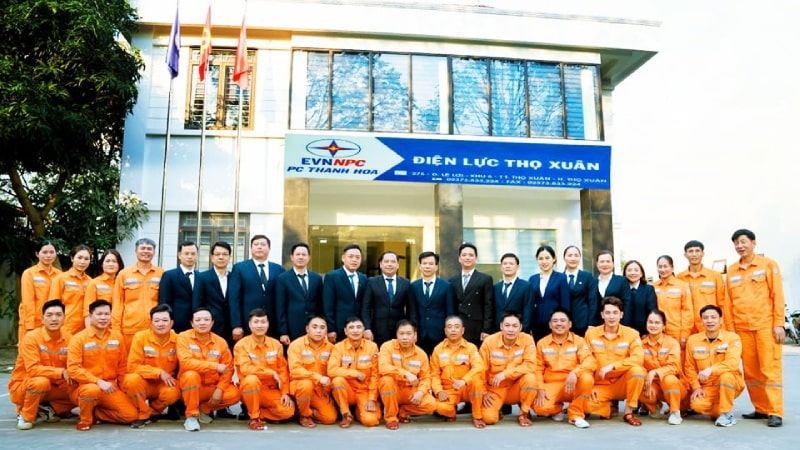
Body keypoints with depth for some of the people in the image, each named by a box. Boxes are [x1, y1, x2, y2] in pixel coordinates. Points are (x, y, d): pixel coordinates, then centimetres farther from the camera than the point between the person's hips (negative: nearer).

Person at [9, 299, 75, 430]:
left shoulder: (68, 338, -5)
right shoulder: (31, 338, -19)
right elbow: (33, 369, -28)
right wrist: (61, 372, -31)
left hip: (52, 387, 5)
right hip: (22, 386, -5)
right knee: (41, 381, -36)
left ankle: (47, 410, 0)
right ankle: (25, 416, -11)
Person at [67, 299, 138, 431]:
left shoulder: (117, 336, 4)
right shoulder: (79, 338, -8)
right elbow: (73, 369, -16)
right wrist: (98, 381, -26)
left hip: (111, 387, 4)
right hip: (84, 386, -4)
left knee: (131, 415, -13)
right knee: (92, 390, -40)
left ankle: (95, 413, 11)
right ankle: (85, 419, -8)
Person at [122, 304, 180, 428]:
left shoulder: (177, 340, -8)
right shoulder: (140, 337, -11)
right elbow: (132, 366, -15)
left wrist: (173, 380, -13)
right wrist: (159, 372, -22)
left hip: (166, 384, 1)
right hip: (145, 383, 0)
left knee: (172, 393, -33)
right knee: (131, 379, -33)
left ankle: (154, 411, 6)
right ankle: (143, 414, -6)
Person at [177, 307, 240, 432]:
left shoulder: (220, 342, -3)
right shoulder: (184, 337, -10)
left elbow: (228, 369, -2)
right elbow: (186, 362, -25)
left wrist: (219, 389, -17)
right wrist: (215, 366, -26)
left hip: (212, 387, 3)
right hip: (190, 387, -3)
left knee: (234, 394, -21)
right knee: (191, 375, -34)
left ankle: (204, 409, 7)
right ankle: (191, 415, -14)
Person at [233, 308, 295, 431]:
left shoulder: (276, 344, 2)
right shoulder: (241, 345, -10)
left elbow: (283, 370, 4)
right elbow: (245, 369, -23)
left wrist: (285, 392, -6)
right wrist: (272, 373, -21)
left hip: (271, 390, 3)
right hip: (249, 389, -3)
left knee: (288, 410, -21)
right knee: (252, 379, -37)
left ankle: (256, 412, 5)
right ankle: (254, 418, -16)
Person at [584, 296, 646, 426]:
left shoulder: (631, 334, -5)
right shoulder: (591, 333, -1)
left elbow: (638, 359, -20)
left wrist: (612, 366, -28)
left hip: (623, 383, 0)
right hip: (601, 385, 0)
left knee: (637, 370, -32)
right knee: (586, 403, -30)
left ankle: (628, 412, -12)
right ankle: (609, 408, 7)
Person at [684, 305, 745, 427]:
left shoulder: (732, 337, -10)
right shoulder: (693, 340, -3)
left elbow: (732, 363, -26)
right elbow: (690, 367, 4)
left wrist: (711, 370, -38)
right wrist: (696, 387, -6)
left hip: (731, 384, -2)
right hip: (707, 387, 2)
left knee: (726, 375, -36)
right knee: (697, 405, -26)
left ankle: (726, 414, -15)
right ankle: (720, 411, 9)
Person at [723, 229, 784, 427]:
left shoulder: (768, 264, 2)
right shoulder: (731, 271, 11)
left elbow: (777, 295, -3)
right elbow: (728, 302, 10)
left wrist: (779, 324, -9)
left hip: (766, 325, -4)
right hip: (742, 328, 4)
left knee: (770, 369, -4)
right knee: (751, 371, 7)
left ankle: (775, 412, 0)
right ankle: (761, 408, 17)